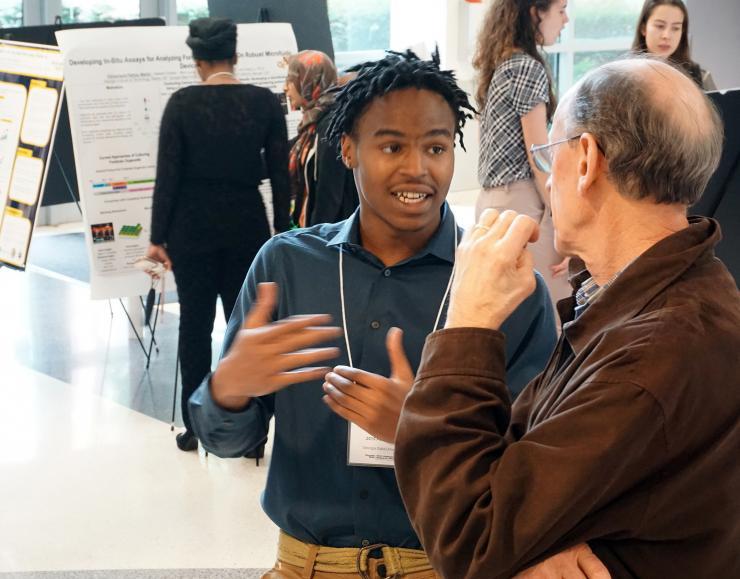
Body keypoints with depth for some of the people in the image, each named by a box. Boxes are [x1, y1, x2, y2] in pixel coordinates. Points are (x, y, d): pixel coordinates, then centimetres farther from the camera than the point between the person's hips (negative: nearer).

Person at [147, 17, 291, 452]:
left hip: (193, 225, -1)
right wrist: (283, 234, 7)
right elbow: (281, 175, -2)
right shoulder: (265, 102, -4)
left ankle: (195, 427, 15)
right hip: (247, 223, 1)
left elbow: (168, 174, -7)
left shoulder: (183, 103, -8)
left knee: (196, 324, 10)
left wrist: (158, 237, -1)